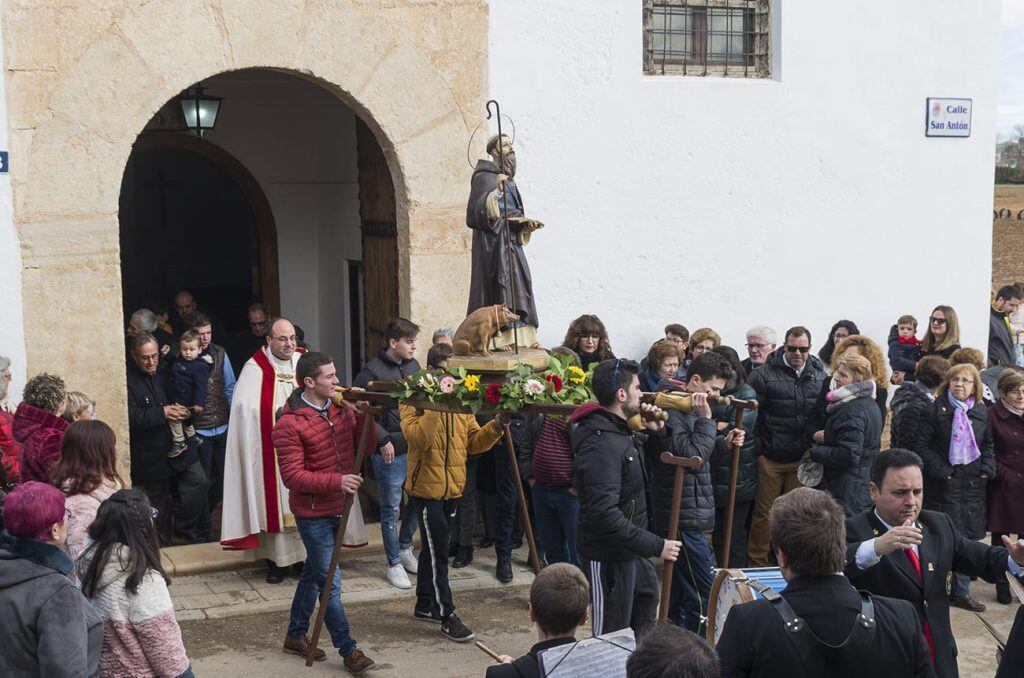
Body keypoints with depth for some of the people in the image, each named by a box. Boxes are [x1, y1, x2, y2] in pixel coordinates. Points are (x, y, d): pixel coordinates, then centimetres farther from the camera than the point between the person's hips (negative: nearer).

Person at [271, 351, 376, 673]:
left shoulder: (342, 408, 1)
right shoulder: (289, 424, -20)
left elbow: (367, 443, 3)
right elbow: (292, 476, -21)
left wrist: (363, 414, -14)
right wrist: (336, 481, -30)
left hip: (338, 508, 8)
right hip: (313, 512, -7)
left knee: (314, 572, 20)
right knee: (330, 581, -3)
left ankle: (296, 635, 35)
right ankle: (349, 650, 7)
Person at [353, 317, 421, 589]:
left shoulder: (413, 365, 8)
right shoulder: (372, 370, -12)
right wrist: (382, 440, -15)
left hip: (416, 446, 6)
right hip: (389, 451, -6)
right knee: (391, 508, 2)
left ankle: (405, 547, 35)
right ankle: (394, 564, 14)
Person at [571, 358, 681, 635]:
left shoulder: (620, 432, 7)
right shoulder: (601, 445, -28)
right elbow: (605, 514, -34)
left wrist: (653, 431, 8)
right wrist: (656, 545, -30)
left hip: (628, 549, 11)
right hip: (607, 554, -11)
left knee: (647, 593, 29)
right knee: (611, 633, 0)